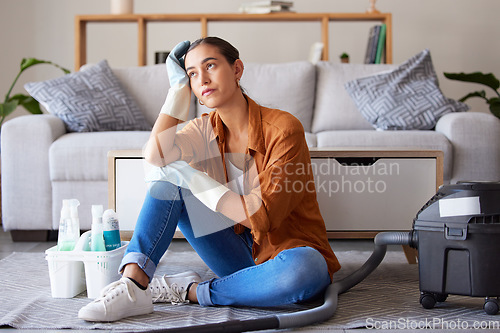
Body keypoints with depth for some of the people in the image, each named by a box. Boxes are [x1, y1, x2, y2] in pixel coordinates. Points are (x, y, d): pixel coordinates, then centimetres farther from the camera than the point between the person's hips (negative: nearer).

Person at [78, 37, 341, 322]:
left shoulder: (284, 128, -17)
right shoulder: (206, 129, 3)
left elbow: (261, 217, -23)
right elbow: (156, 154, -17)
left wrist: (195, 178, -21)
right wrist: (179, 86, -11)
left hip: (288, 252, -5)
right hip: (241, 254, 5)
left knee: (307, 268, -43)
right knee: (167, 177, -8)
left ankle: (190, 291, -22)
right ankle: (133, 285, -22)